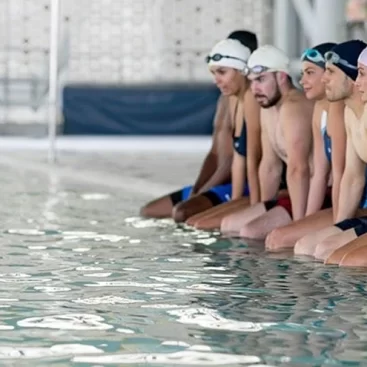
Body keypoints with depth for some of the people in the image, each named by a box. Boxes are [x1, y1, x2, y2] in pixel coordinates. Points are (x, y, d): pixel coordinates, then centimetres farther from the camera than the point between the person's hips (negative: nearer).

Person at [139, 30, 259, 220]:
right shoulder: (224, 100, 17)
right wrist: (195, 190, 2)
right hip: (218, 184, 10)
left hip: (237, 185, -10)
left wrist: (201, 193, -16)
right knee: (148, 211, 12)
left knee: (182, 213, -32)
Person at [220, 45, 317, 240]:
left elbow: (298, 169, -28)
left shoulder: (294, 107, -21)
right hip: (300, 194, 11)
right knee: (228, 225, 13)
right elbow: (270, 166, 17)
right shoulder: (268, 109, 12)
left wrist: (298, 222, -29)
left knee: (250, 232, -22)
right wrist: (265, 211, 15)